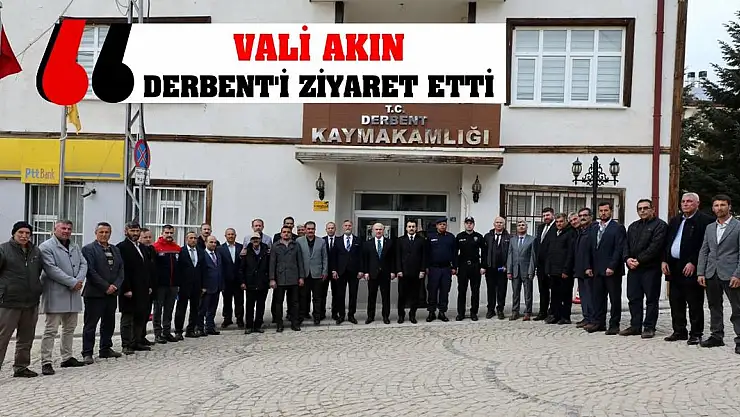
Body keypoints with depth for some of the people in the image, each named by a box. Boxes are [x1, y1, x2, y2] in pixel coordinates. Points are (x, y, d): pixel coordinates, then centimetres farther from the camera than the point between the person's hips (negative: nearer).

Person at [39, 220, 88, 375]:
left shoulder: (75, 247, 16)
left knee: (70, 328, 15)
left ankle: (67, 357, 26)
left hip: (74, 293, 8)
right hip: (55, 295, -7)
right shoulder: (46, 247, -7)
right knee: (51, 329, -6)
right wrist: (72, 282, -18)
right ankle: (46, 362, -2)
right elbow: (51, 269, -17)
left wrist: (79, 280, -11)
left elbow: (83, 264, 9)